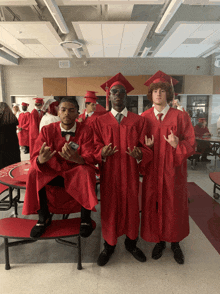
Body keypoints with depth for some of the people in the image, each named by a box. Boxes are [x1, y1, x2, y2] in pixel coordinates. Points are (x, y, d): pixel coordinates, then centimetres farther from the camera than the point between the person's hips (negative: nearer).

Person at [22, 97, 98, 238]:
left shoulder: (85, 130, -9)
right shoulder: (47, 130, -5)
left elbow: (90, 158, -18)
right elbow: (34, 158, -11)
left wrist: (76, 158, -43)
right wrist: (40, 160, -38)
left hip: (77, 173, -2)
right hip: (52, 172, 2)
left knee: (86, 171, -33)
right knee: (34, 173, -24)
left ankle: (86, 218, -14)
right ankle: (44, 217, -5)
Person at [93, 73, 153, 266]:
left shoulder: (138, 121, 2)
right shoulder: (100, 122, 2)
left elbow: (146, 147, -2)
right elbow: (95, 148, -1)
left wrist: (139, 155, -23)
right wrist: (102, 153, -23)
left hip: (130, 173, 1)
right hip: (109, 173, 0)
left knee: (131, 206, 12)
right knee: (109, 207, 10)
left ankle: (131, 243, 38)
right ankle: (109, 245, 34)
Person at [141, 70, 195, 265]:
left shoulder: (180, 117, -3)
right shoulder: (144, 118, 2)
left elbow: (191, 144, -4)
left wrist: (177, 145, -24)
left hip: (173, 170, -1)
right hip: (152, 171, 1)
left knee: (174, 205, 10)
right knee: (154, 205, 9)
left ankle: (175, 243, 34)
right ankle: (159, 241, 33)